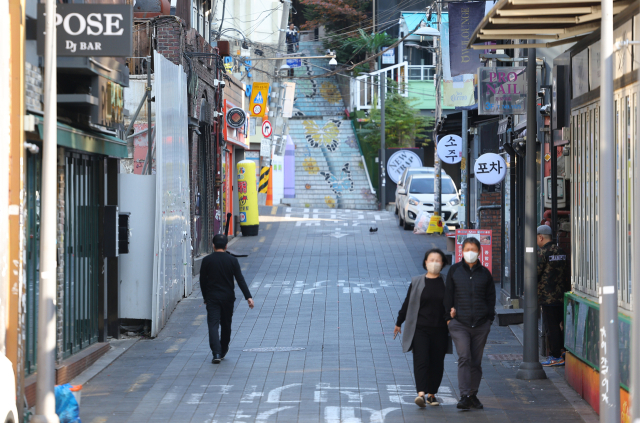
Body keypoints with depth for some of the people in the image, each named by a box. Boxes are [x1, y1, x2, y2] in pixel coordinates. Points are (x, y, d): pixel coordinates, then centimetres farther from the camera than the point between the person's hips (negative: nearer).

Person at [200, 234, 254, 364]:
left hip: (212, 298, -1)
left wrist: (205, 297, 14)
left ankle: (216, 353, -21)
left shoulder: (207, 260, -3)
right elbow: (240, 280, -8)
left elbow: (202, 281, 2)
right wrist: (248, 297, -9)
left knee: (213, 324, -6)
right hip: (228, 298, 2)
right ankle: (223, 350, 31)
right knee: (226, 324, 16)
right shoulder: (232, 260, -3)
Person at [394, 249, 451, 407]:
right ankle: (421, 393, -23)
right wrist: (399, 323, 16)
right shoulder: (417, 282, 5)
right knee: (421, 360, -13)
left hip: (439, 331, 1)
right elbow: (407, 304, 11)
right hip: (420, 329, -1)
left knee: (437, 363, 5)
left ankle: (432, 394, 18)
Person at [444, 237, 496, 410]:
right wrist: (449, 316, 1)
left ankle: (473, 395, 17)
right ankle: (464, 396, -18)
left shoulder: (484, 273, 8)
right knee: (464, 358, -14)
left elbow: (491, 297, 14)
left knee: (476, 361, 6)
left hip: (481, 324, 2)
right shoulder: (454, 270, 5)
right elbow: (448, 295, 8)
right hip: (459, 323, -2)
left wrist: (490, 318, 5)